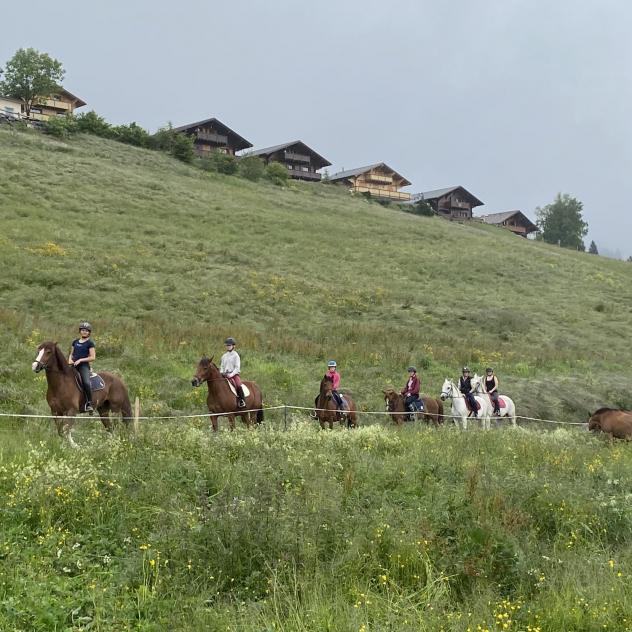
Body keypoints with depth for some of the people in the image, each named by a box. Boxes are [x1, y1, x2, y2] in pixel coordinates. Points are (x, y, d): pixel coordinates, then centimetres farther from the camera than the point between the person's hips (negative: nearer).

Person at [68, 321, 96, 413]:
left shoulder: (90, 343, 1)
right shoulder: (75, 342, 18)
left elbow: (93, 357, -4)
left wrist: (80, 360, -13)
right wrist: (70, 360, 2)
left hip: (84, 365, -6)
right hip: (73, 365, 6)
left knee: (86, 383, -28)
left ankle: (89, 404, -20)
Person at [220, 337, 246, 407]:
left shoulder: (236, 355, 0)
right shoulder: (224, 356, 16)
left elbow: (237, 367, -7)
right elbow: (222, 366, 20)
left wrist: (231, 374, -18)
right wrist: (221, 373, 0)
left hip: (234, 374, -5)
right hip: (225, 375, 5)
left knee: (238, 385, -30)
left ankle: (242, 402, -27)